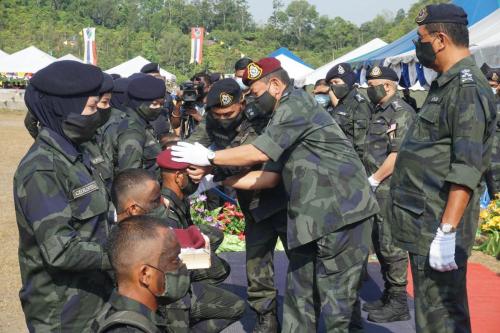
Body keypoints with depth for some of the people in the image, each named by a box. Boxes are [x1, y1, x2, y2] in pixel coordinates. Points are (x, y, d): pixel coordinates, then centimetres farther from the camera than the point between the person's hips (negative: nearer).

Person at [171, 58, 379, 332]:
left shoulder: (296, 104, -9)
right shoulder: (286, 115, 21)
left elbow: (258, 153, -17)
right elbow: (270, 177, 15)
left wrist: (209, 158, -7)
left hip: (342, 212, -10)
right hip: (316, 216, 10)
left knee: (336, 297, -4)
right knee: (299, 292, 13)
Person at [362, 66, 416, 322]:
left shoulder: (401, 113, -13)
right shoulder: (380, 112, 17)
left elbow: (397, 155, -20)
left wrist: (373, 180, -16)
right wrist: (369, 180, 10)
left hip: (390, 188, -10)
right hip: (377, 189, 10)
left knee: (392, 244, -4)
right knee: (379, 242, 15)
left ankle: (398, 303, 4)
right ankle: (388, 295, 26)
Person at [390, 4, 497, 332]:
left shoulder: (467, 87, -15)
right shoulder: (447, 83, 16)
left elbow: (466, 169, -23)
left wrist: (446, 233, -26)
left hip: (437, 227, -10)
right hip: (425, 222, 10)